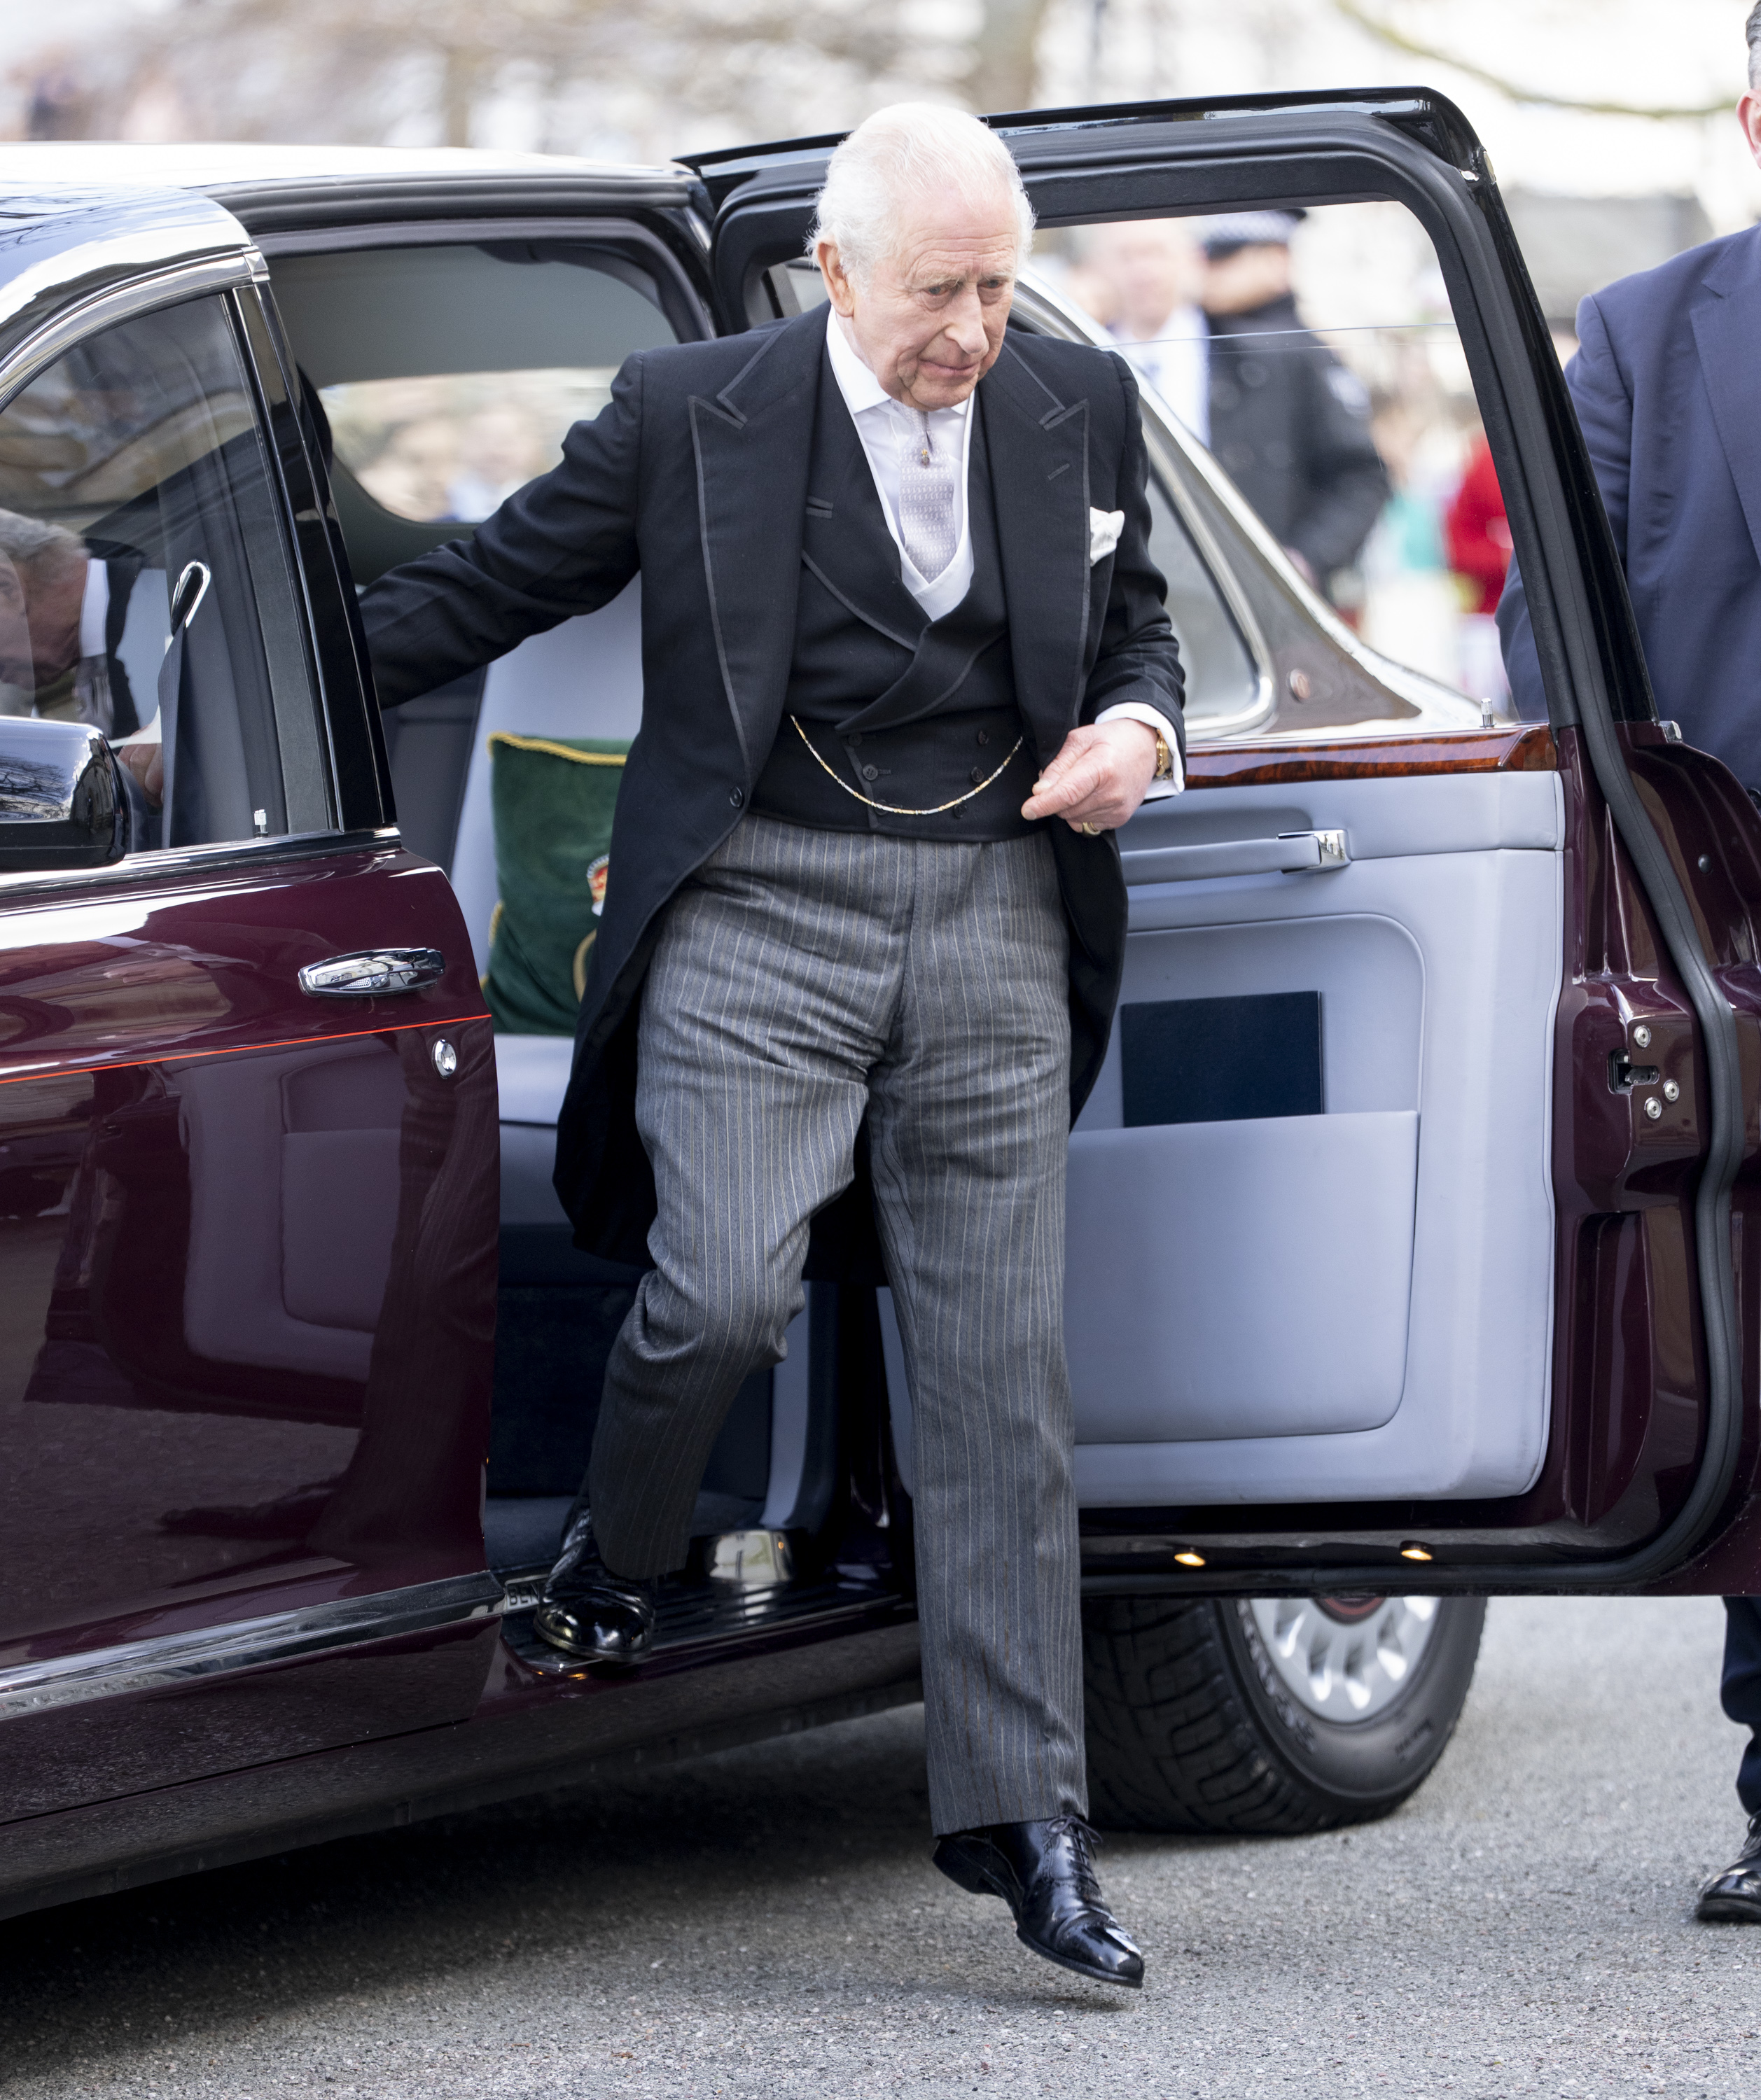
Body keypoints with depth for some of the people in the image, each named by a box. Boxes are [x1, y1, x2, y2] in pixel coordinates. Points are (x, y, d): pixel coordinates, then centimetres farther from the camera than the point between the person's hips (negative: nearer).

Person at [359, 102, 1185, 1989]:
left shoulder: (1080, 410, 8)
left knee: (1000, 1376, 1)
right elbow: (480, 592, 6)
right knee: (724, 1295, -20)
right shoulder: (689, 414, -1)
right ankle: (605, 1565, 14)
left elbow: (1134, 626, 22)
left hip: (994, 928, 3)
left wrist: (1137, 728, 0)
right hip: (758, 913, -3)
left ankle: (1021, 1823, 4)